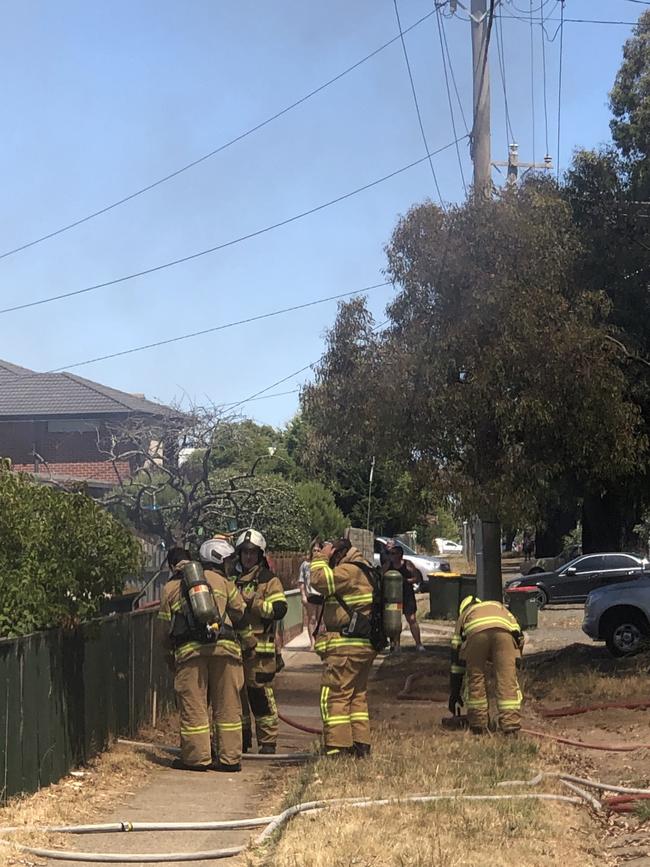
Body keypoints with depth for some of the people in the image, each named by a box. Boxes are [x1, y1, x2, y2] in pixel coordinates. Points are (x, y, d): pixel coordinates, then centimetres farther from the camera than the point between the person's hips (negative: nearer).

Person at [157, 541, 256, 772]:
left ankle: (196, 757, 7)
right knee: (227, 705, 6)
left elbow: (166, 627, 16)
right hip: (224, 647, 1)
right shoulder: (220, 580, 15)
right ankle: (230, 758, 8)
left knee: (193, 705, 5)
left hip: (189, 649, 0)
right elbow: (240, 614, 16)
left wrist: (171, 654, 30)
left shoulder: (170, 588, 17)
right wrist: (249, 644, 28)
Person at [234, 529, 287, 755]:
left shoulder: (269, 580, 0)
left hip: (260, 648, -6)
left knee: (260, 694, -8)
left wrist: (252, 602, -17)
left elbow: (279, 609, -13)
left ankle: (268, 742, -1)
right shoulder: (235, 580, 19)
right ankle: (242, 739, 21)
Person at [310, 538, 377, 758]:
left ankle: (337, 749, -9)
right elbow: (328, 586, 24)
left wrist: (322, 556, -7)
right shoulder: (364, 572, 19)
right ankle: (361, 746, 18)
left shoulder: (348, 571, -13)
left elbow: (320, 580, -22)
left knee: (334, 696, -7)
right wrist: (323, 558, 16)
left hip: (346, 647, -10)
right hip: (365, 646, 10)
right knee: (357, 696, 16)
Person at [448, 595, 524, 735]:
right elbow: (518, 635, 31)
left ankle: (478, 725, 19)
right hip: (504, 631, 0)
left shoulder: (463, 615, 41)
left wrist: (454, 693, 44)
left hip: (475, 632, 0)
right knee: (507, 680, 5)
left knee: (475, 677, 16)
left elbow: (456, 659, 41)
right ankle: (511, 725, -1)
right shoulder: (499, 607, 46)